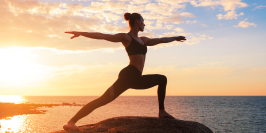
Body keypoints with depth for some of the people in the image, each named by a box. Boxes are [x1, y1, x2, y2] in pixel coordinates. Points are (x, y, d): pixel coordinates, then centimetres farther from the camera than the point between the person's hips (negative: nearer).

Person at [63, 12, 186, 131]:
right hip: (128, 76, -9)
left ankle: (162, 112, 21)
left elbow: (161, 40, 38)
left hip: (137, 79, 9)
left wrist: (175, 38, 50)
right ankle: (72, 122, -19)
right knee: (104, 100, -19)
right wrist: (81, 33, -18)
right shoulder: (126, 37, 0)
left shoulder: (143, 40, 24)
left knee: (162, 79, 22)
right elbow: (103, 36, -9)